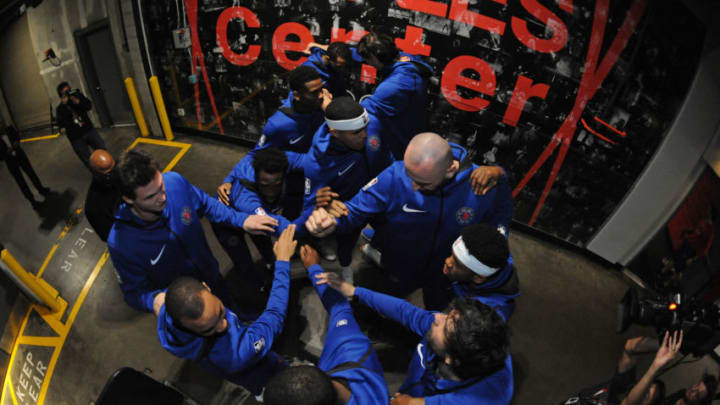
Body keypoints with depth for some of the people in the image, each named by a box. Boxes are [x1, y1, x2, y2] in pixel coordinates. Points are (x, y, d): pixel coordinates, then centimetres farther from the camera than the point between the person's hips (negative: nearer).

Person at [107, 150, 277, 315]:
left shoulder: (175, 182, -28)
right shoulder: (121, 243, -36)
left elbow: (205, 204, -5)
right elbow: (134, 291, -21)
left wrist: (241, 219, -13)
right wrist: (153, 299, -42)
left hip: (212, 278, 4)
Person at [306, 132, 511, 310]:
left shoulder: (480, 185, -33)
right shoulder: (395, 176, -36)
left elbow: (499, 216, -11)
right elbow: (356, 209, -25)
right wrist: (332, 220, -45)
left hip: (446, 269, 1)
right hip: (401, 266, -1)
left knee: (437, 307, 32)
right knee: (397, 292, 33)